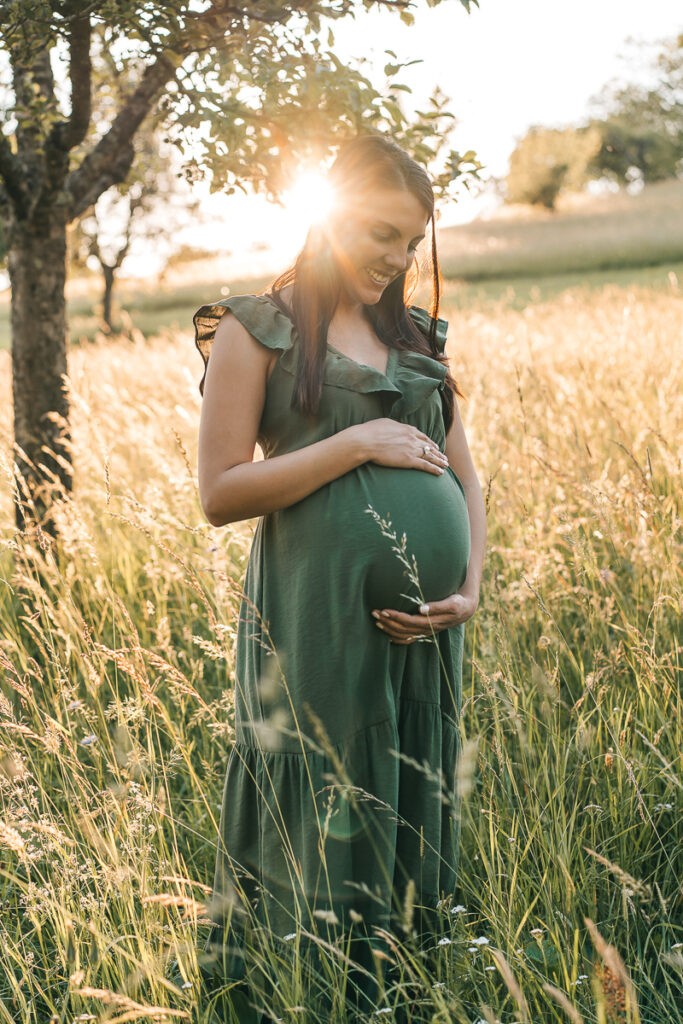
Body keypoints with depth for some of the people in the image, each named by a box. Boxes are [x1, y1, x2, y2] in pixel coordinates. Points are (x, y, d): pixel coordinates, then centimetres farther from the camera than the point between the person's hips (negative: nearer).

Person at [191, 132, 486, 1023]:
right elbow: (221, 495, -7)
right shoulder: (255, 328, 0)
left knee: (414, 829, 13)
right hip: (321, 613, -5)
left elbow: (465, 475, 18)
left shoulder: (416, 335, 16)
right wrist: (356, 442, -11)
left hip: (426, 617, 6)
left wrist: (472, 585, 2)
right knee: (321, 830, 4)